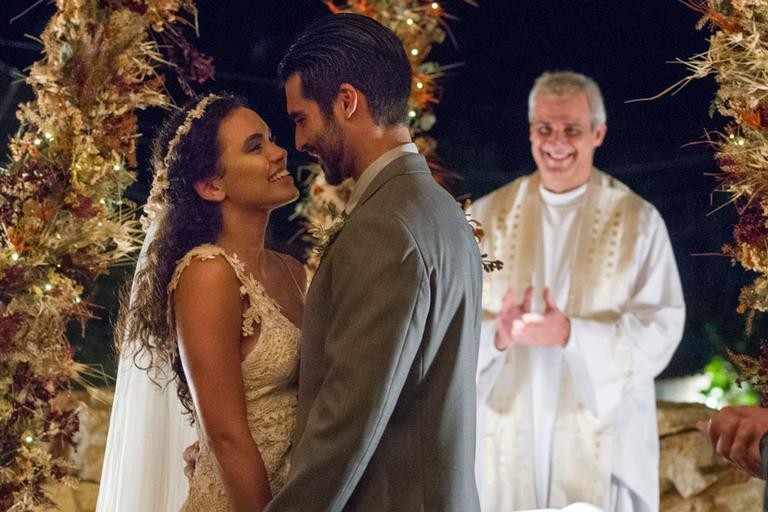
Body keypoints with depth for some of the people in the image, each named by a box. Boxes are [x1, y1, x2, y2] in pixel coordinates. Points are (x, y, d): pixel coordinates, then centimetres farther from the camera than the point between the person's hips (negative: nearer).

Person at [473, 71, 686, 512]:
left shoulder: (639, 221, -1)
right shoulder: (489, 215, 5)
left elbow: (662, 329, -8)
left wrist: (572, 335, -22)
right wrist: (497, 336, -20)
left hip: (601, 440, -1)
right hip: (508, 436, 2)